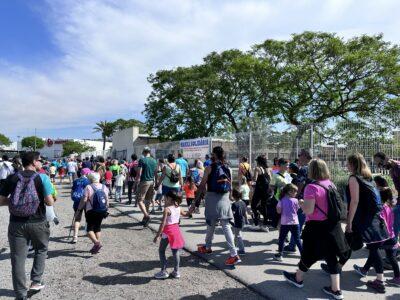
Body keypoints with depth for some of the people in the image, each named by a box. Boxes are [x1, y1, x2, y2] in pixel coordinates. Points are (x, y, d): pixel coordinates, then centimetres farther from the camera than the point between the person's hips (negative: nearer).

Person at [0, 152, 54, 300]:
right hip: (37, 223, -2)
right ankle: (36, 282, 24)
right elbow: (50, 202, -13)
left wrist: (14, 200, 15)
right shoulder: (42, 178, -9)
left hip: (16, 223, 2)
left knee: (18, 258, 10)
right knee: (41, 250, 24)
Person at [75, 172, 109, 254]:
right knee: (98, 227, 16)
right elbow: (107, 200, 8)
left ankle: (96, 243, -16)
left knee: (89, 228, 4)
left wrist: (78, 210, -3)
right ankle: (96, 246, 19)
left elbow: (84, 200, -13)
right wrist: (106, 209, 19)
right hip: (102, 212, 5)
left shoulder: (88, 187, -10)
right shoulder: (104, 187, 4)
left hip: (91, 211, -5)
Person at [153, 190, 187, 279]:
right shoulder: (178, 208, 2)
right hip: (176, 229, 7)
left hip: (167, 231, -7)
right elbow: (185, 214, 22)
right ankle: (176, 272, 21)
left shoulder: (167, 209, -18)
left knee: (161, 251, 9)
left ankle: (163, 272, 11)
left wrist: (157, 235, -18)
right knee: (175, 252, 14)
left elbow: (163, 223, -21)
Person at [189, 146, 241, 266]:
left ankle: (207, 247, 34)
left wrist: (194, 203, -5)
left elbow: (202, 186, -9)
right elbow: (230, 188, 11)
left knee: (211, 225, 14)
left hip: (212, 199, -4)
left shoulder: (209, 168, -7)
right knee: (226, 226, 5)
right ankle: (234, 254, 1)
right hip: (225, 200, 4)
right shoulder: (228, 169, 6)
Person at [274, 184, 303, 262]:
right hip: (294, 223, 0)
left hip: (284, 223, 0)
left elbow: (279, 211, -4)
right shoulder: (295, 200, -5)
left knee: (282, 239, 12)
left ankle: (279, 254, 17)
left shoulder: (282, 200, -5)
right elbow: (297, 210, 5)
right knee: (297, 240, 8)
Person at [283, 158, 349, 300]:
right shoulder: (331, 184, 3)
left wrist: (301, 203, -4)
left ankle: (298, 278, 34)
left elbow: (308, 210, -22)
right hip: (333, 225, 6)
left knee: (309, 254, 13)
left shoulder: (312, 187, -20)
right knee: (331, 255, 14)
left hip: (317, 226, -6)